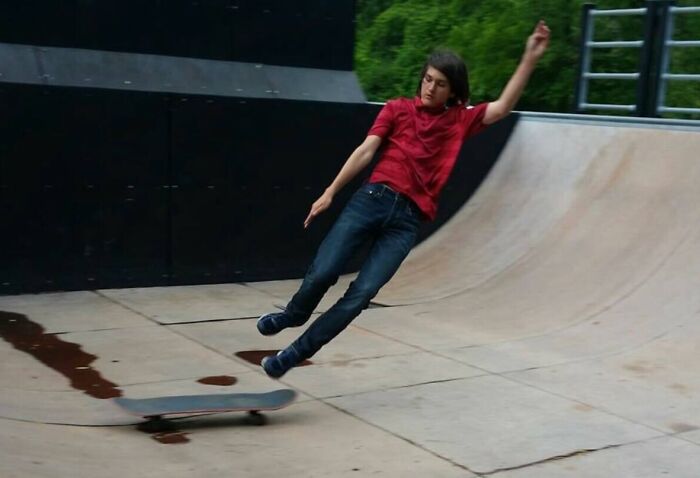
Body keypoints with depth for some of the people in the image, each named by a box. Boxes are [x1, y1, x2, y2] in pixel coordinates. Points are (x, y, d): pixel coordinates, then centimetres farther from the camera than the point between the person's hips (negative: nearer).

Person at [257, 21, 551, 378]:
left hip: (407, 220, 1)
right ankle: (293, 315, 27)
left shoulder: (460, 120, 13)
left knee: (361, 295, -7)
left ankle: (295, 353, 7)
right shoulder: (397, 109, 8)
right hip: (372, 200, -1)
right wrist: (330, 192, -3)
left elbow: (504, 106, 4)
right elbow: (366, 150, 3)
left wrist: (530, 58, -4)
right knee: (322, 273, -8)